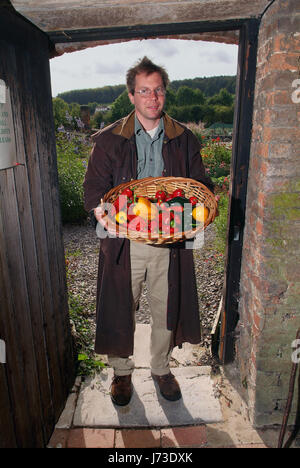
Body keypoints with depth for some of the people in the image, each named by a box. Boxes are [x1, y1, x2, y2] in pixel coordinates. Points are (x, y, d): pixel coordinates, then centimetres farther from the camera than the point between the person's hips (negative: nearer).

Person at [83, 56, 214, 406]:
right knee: (120, 310, 11)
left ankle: (161, 369, 41)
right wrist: (102, 211, -20)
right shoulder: (109, 140, 3)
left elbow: (200, 186, 11)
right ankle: (121, 371, 39)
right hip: (124, 242, -1)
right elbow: (94, 186, 1)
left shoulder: (184, 140, 7)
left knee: (166, 309, 14)